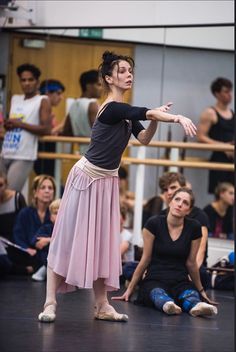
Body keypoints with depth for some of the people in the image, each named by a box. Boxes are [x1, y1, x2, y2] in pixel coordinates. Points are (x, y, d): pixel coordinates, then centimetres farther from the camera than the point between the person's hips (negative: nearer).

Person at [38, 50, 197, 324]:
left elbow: (144, 138, 2)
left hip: (107, 180, 9)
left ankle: (102, 306, 9)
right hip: (87, 175, -9)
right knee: (68, 238, -5)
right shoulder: (111, 108, -20)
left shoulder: (126, 113, 8)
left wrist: (156, 118, -13)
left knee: (102, 242, 7)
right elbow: (146, 112, -33)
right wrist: (177, 118, -44)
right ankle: (50, 302, -4)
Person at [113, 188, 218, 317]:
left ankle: (196, 305, -67)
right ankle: (167, 304, -70)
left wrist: (201, 291, 19)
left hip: (180, 282, 1)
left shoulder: (194, 228, 1)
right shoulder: (154, 224, -3)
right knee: (158, 294, -38)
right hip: (154, 280, -1)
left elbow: (191, 263, 11)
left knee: (192, 295, -35)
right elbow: (145, 259, 4)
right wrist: (129, 289, 6)